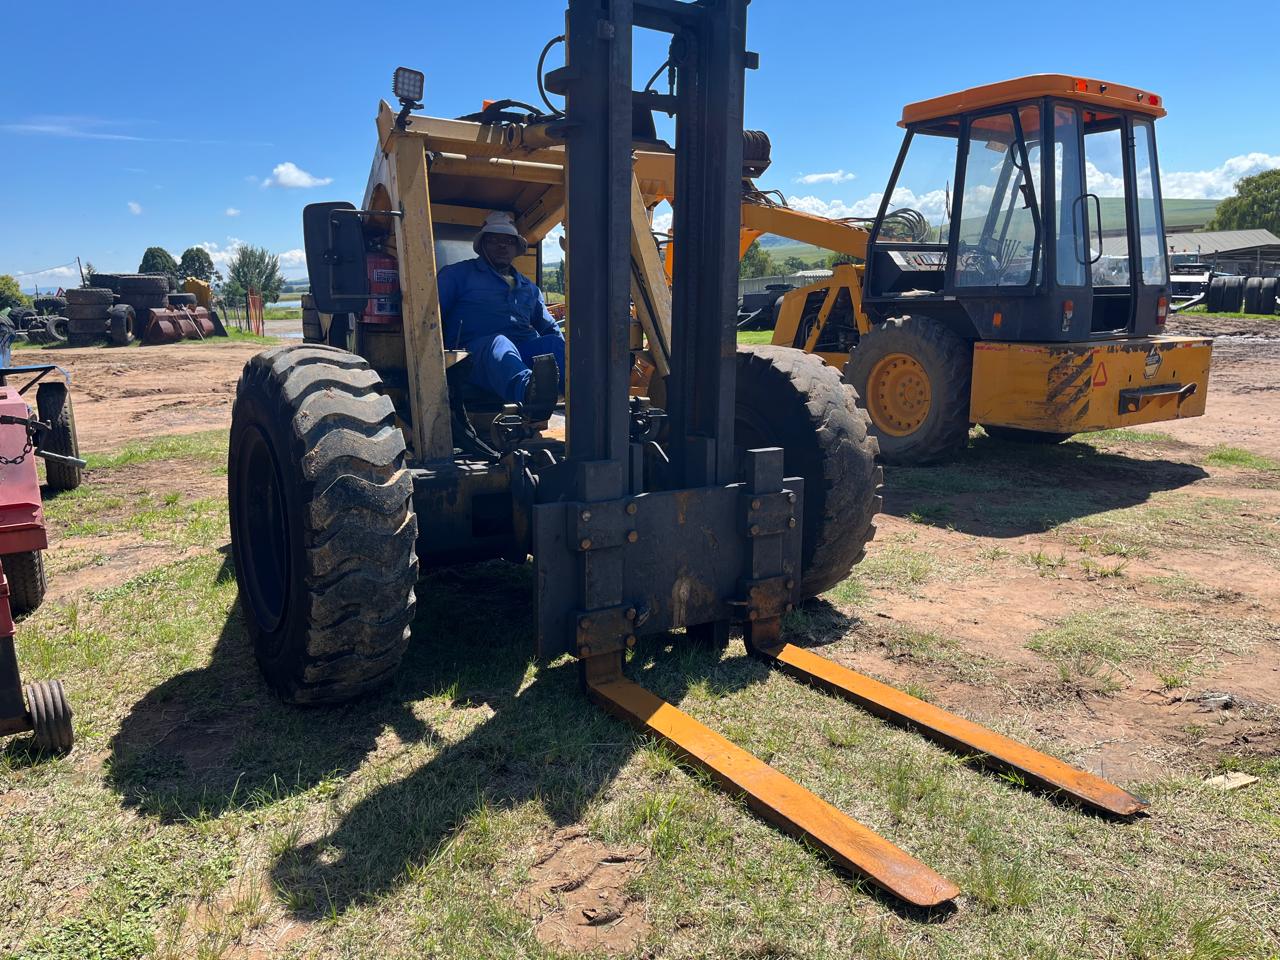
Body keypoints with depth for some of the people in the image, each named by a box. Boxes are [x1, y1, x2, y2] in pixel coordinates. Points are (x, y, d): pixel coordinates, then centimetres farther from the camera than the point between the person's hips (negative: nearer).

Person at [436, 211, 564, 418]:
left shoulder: (529, 287, 34)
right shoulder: (458, 274, 19)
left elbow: (549, 327, 37)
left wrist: (566, 352, 14)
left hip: (526, 350, 4)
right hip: (477, 349, -4)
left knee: (555, 343, -30)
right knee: (498, 344, -40)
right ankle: (528, 390, -76)